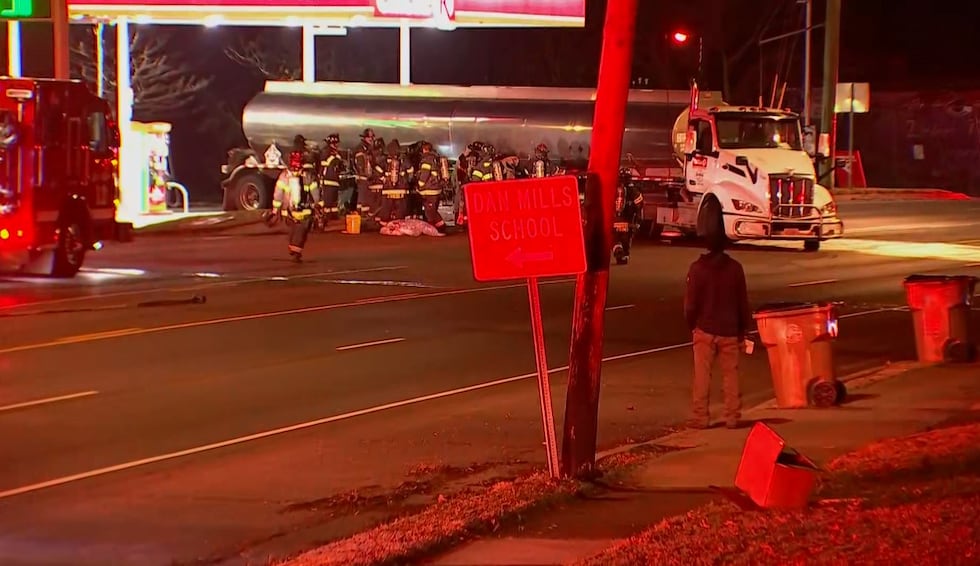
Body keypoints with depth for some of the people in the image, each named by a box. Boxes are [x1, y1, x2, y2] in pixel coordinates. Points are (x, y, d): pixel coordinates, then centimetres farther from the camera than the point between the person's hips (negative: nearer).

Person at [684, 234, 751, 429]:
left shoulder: (698, 268, -7)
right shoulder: (735, 268, -1)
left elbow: (691, 302, -6)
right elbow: (742, 302, 3)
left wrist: (691, 323, 10)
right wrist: (743, 329, 12)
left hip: (705, 330, -1)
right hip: (729, 331, 1)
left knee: (702, 375, 3)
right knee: (730, 375, 6)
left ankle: (700, 416, 2)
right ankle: (732, 417, 5)